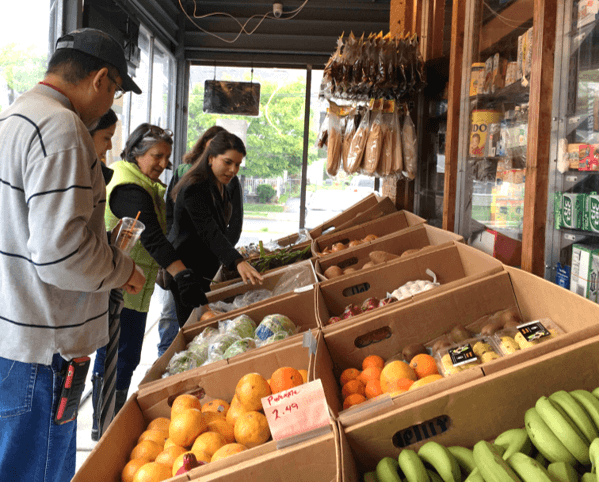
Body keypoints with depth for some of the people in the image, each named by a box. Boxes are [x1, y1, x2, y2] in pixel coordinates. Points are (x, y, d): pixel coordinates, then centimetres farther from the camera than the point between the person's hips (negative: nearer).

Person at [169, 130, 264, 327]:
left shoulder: (220, 187, 9)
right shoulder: (194, 188, -21)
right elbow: (210, 232, -33)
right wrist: (238, 262, -45)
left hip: (205, 271, 9)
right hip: (188, 272, -9)